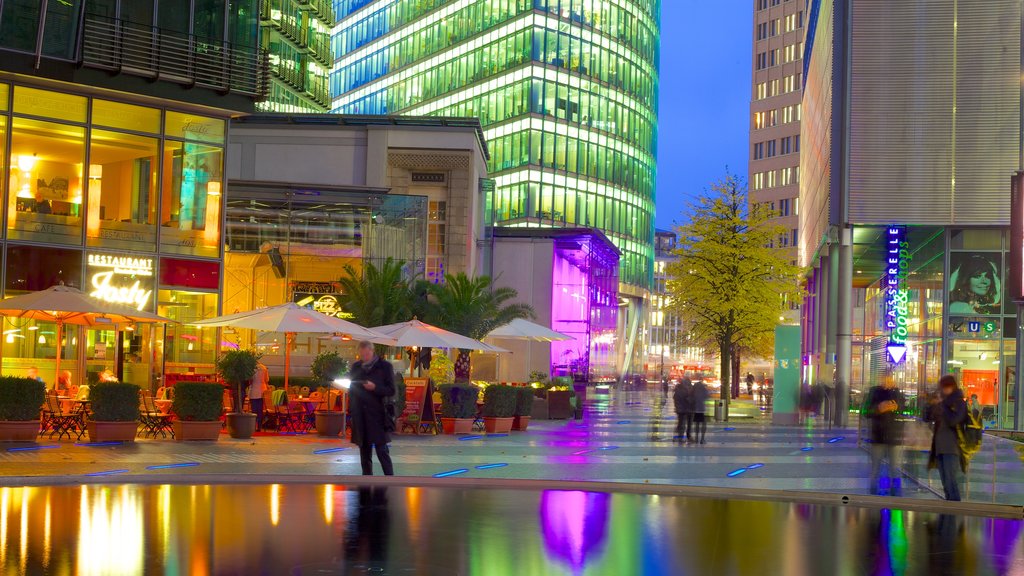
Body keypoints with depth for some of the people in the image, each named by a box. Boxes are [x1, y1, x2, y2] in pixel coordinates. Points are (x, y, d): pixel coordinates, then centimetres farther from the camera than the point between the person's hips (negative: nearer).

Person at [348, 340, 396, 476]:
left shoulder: (385, 366, -2)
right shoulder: (356, 367, 11)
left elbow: (391, 390, -6)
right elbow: (351, 387, 18)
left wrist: (374, 387, -19)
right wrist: (347, 387, -3)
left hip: (377, 414, -4)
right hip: (360, 415, 4)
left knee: (381, 450, -7)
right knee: (364, 451, 9)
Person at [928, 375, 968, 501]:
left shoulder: (959, 403, -3)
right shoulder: (941, 401, 14)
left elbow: (953, 421, -16)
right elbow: (929, 417, 12)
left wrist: (941, 405, -13)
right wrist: (932, 405, -5)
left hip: (952, 447, -7)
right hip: (939, 446, 7)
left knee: (950, 478, -16)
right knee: (945, 480, 9)